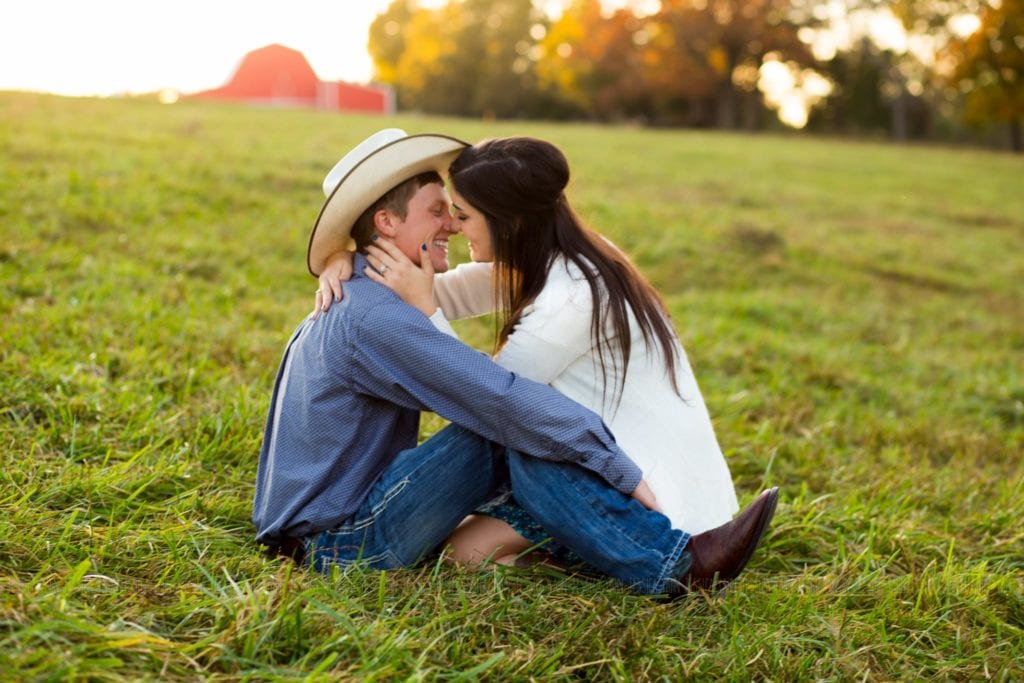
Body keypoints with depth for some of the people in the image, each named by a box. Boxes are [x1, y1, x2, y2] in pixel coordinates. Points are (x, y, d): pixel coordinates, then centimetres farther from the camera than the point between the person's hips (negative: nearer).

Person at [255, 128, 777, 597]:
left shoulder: (350, 303, 14)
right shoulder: (376, 317, -20)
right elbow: (505, 400, -25)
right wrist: (626, 473, -21)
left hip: (318, 530, 10)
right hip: (340, 540, -10)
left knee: (503, 421, 7)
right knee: (513, 431, -20)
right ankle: (673, 568, -20)